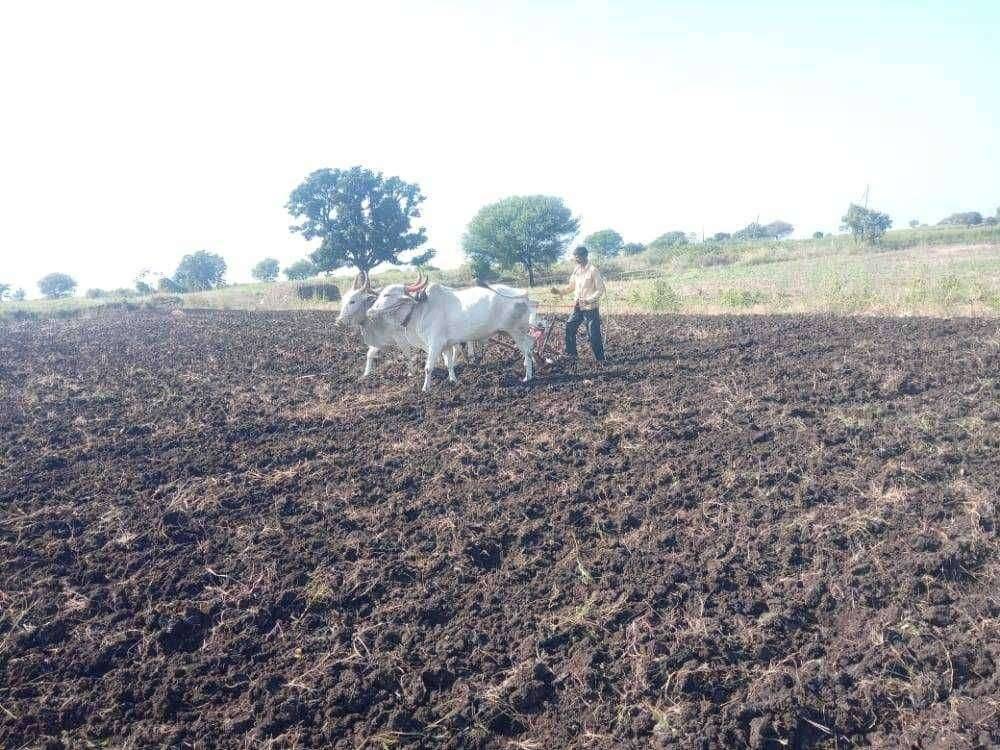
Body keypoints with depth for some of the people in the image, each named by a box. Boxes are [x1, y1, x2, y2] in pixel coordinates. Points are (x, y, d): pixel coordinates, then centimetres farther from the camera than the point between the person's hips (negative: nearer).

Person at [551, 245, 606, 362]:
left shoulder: (593, 271, -13)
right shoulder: (576, 270, 8)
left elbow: (600, 289, -14)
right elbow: (572, 287, 18)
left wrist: (589, 300, -28)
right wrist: (559, 291, 3)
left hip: (590, 308, -7)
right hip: (578, 308, 8)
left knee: (594, 334, -4)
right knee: (569, 328, 10)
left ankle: (600, 359, 8)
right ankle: (571, 353, 25)